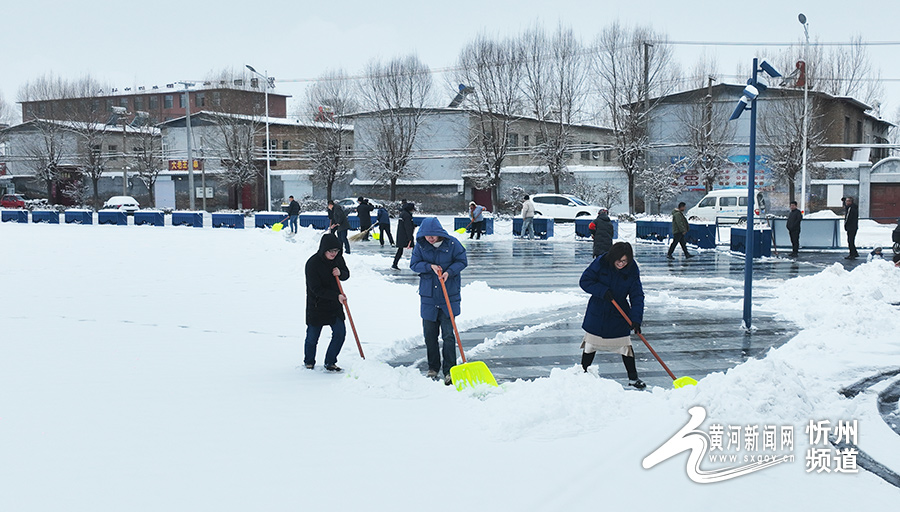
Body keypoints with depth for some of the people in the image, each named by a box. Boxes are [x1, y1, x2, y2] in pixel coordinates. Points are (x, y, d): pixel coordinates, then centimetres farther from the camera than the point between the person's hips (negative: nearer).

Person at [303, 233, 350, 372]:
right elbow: (316, 289, -22)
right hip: (316, 306, -5)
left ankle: (330, 362, 15)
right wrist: (336, 296, -28)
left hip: (334, 305, 5)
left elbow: (346, 274, 11)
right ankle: (309, 362, 32)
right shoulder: (312, 263, -21)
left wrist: (340, 273, -14)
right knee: (312, 337, 7)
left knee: (340, 333, -1)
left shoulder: (338, 258, -3)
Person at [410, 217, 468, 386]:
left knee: (448, 334, -5)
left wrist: (449, 272, -17)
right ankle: (433, 367, 24)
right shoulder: (420, 246, -1)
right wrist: (429, 266, -14)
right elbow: (414, 264, 3)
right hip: (428, 296, 3)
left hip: (449, 296, -3)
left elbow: (462, 261, 0)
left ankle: (449, 371, 1)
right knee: (429, 334, 9)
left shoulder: (452, 244, -7)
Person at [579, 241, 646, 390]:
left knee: (625, 345, 2)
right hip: (597, 312, 0)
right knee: (591, 344, 8)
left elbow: (637, 296, -13)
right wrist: (602, 291, -25)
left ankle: (633, 377, 15)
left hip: (619, 314, 1)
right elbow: (584, 281, -12)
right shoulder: (600, 263, -16)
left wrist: (636, 319, -24)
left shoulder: (632, 271, -12)